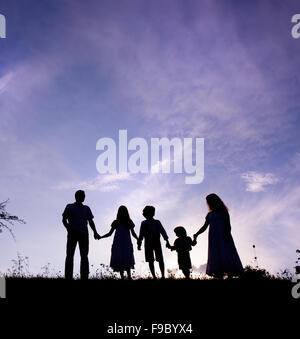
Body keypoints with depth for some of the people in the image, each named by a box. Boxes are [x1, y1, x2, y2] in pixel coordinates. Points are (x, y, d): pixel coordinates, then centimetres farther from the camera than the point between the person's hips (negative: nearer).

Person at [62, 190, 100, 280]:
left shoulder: (86, 208, 20)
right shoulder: (69, 207, 15)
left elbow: (91, 222, 13)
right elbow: (64, 219, 9)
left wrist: (95, 232, -2)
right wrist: (68, 228, -9)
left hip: (84, 234, 2)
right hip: (72, 234, -2)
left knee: (84, 256, -5)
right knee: (70, 255, -10)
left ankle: (84, 277, -9)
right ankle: (68, 277, -14)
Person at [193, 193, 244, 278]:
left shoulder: (224, 211, 9)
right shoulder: (209, 214, 21)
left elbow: (228, 226, 2)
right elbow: (204, 227, 16)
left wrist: (227, 235, -14)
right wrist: (197, 234, 2)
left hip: (223, 237, -4)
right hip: (214, 238, 4)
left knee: (227, 255, -15)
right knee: (216, 258, -8)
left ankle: (230, 276, -21)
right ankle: (220, 277, -15)